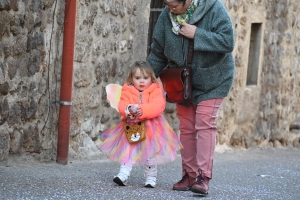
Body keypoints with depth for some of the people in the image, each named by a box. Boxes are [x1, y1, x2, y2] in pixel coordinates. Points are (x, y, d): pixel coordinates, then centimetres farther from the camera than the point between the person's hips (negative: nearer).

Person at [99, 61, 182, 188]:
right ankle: (124, 174, -5)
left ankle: (151, 178, 16)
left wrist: (142, 110, -34)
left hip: (151, 128, -1)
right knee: (128, 150, -4)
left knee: (151, 154, 5)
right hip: (131, 126, 1)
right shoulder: (128, 91, 2)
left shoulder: (156, 91, -4)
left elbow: (158, 106, -20)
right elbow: (122, 106, -10)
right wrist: (129, 109, -34)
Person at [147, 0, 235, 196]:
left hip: (212, 80, -4)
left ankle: (204, 177, -16)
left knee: (205, 124, -14)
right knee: (186, 128, 6)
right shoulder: (166, 16, -11)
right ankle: (189, 175, 15)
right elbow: (158, 54, -1)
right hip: (183, 82, 5)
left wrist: (197, 34, -32)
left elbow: (228, 42, -29)